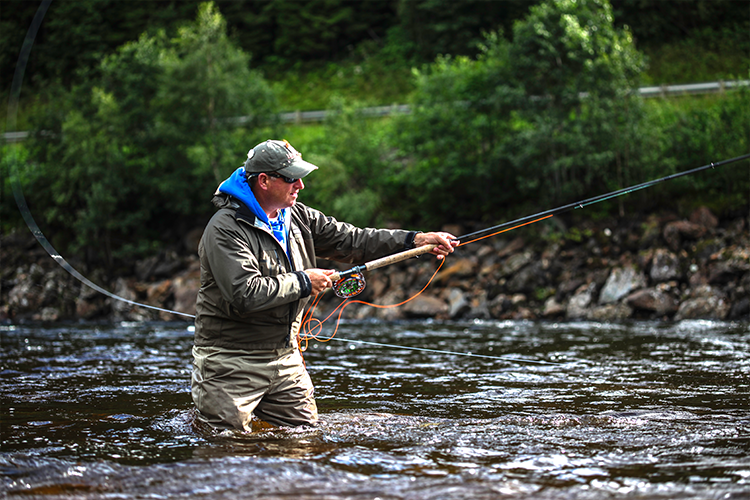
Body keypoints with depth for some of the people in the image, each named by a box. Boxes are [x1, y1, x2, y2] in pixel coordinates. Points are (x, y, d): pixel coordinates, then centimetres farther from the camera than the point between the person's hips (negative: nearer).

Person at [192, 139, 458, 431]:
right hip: (231, 361, -7)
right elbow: (245, 294, -27)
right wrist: (302, 282, -17)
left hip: (286, 358, 7)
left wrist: (418, 240, -5)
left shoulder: (297, 218, 8)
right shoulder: (226, 229, -17)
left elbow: (351, 240, 4)